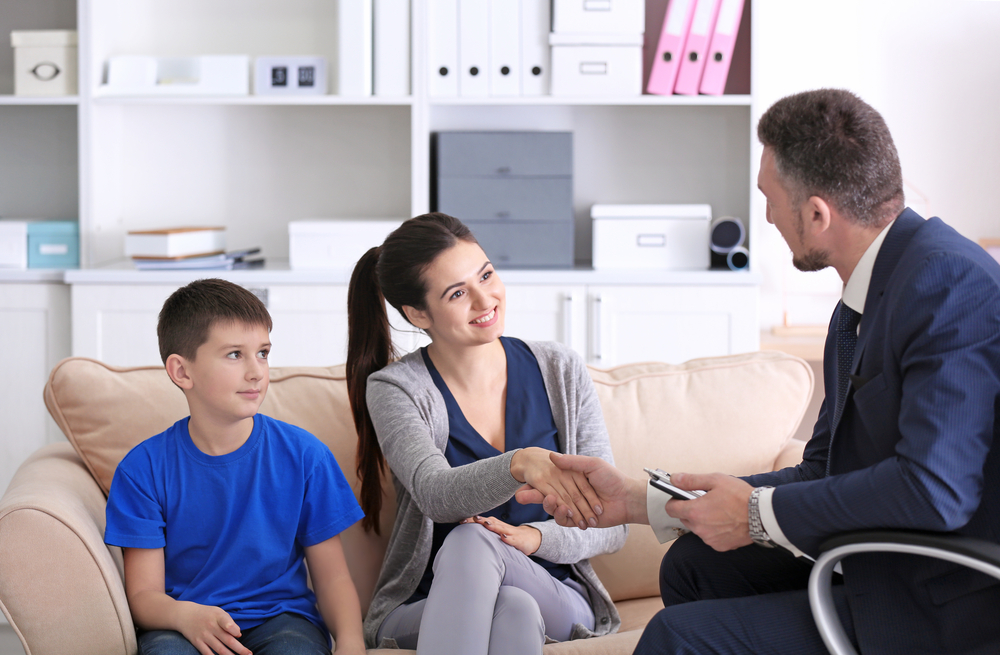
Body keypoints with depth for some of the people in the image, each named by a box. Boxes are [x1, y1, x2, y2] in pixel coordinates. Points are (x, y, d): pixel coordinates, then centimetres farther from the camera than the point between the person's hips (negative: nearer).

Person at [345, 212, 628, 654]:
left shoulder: (560, 371, 5)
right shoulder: (394, 390, -2)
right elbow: (436, 495, -22)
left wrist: (537, 537, -18)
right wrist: (521, 463, -43)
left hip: (555, 601, 2)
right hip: (428, 609, -1)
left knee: (472, 544, -33)